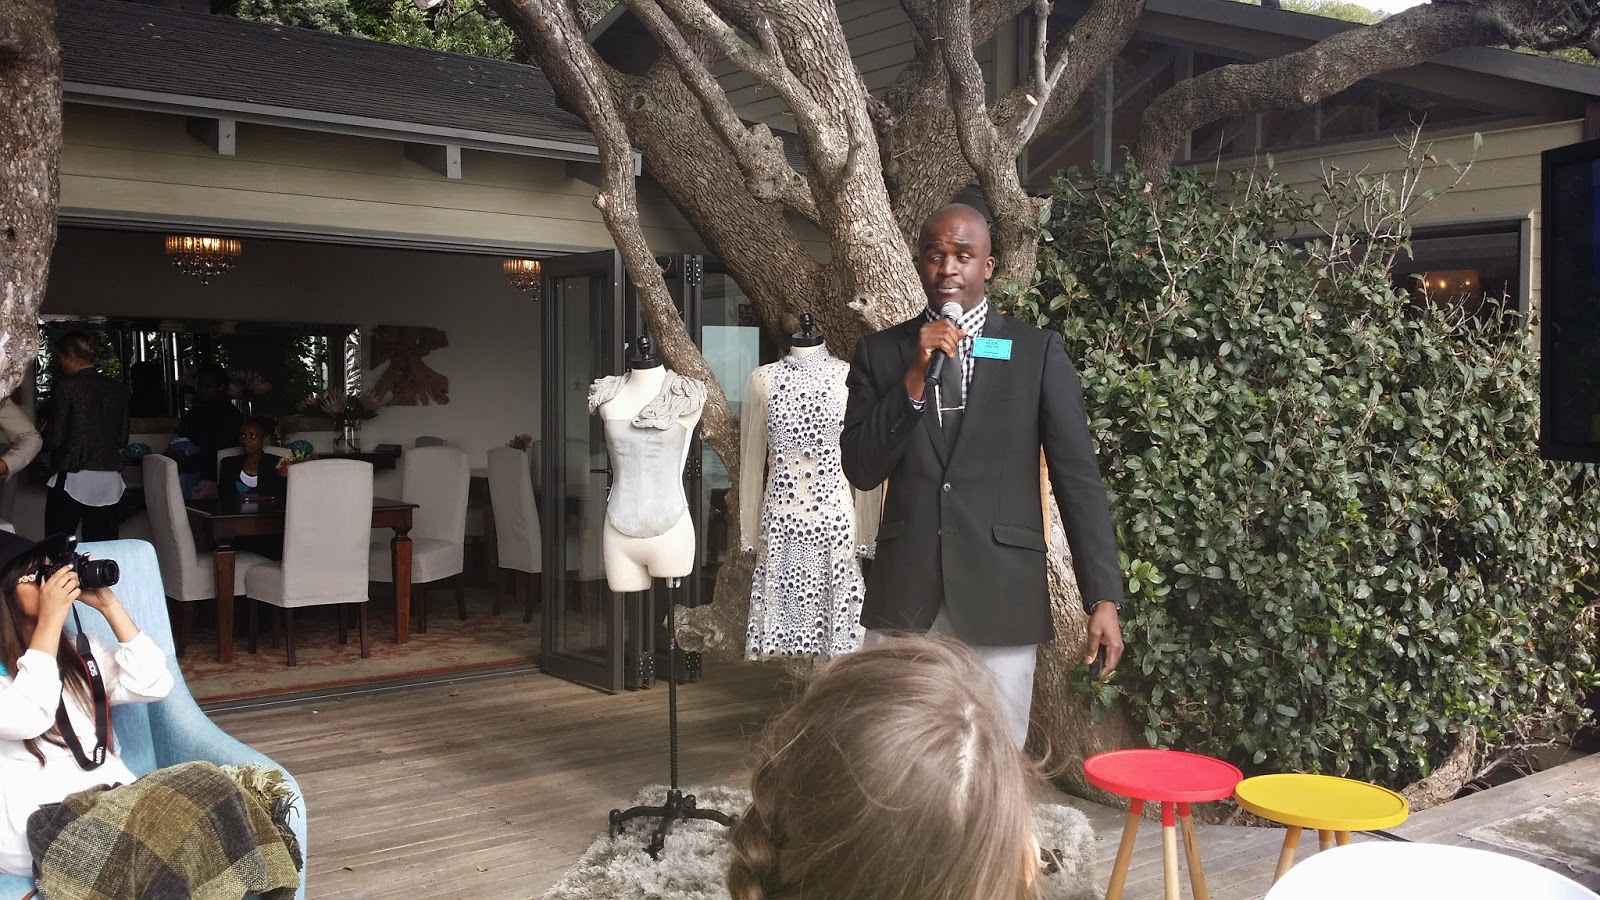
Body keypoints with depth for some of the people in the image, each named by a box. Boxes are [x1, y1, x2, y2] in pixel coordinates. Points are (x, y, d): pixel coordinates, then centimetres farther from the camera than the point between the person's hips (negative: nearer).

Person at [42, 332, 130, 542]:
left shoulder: (66, 386, -7)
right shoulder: (118, 389, 7)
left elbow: (55, 438, -7)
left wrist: (39, 442, 12)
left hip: (73, 480, -5)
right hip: (109, 480, 5)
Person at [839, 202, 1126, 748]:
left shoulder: (1038, 353, 3)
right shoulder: (880, 353, 8)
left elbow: (1078, 479, 1)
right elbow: (860, 470, 1)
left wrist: (1104, 597, -4)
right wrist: (913, 382, -12)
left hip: (1002, 595, -1)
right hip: (903, 595, 2)